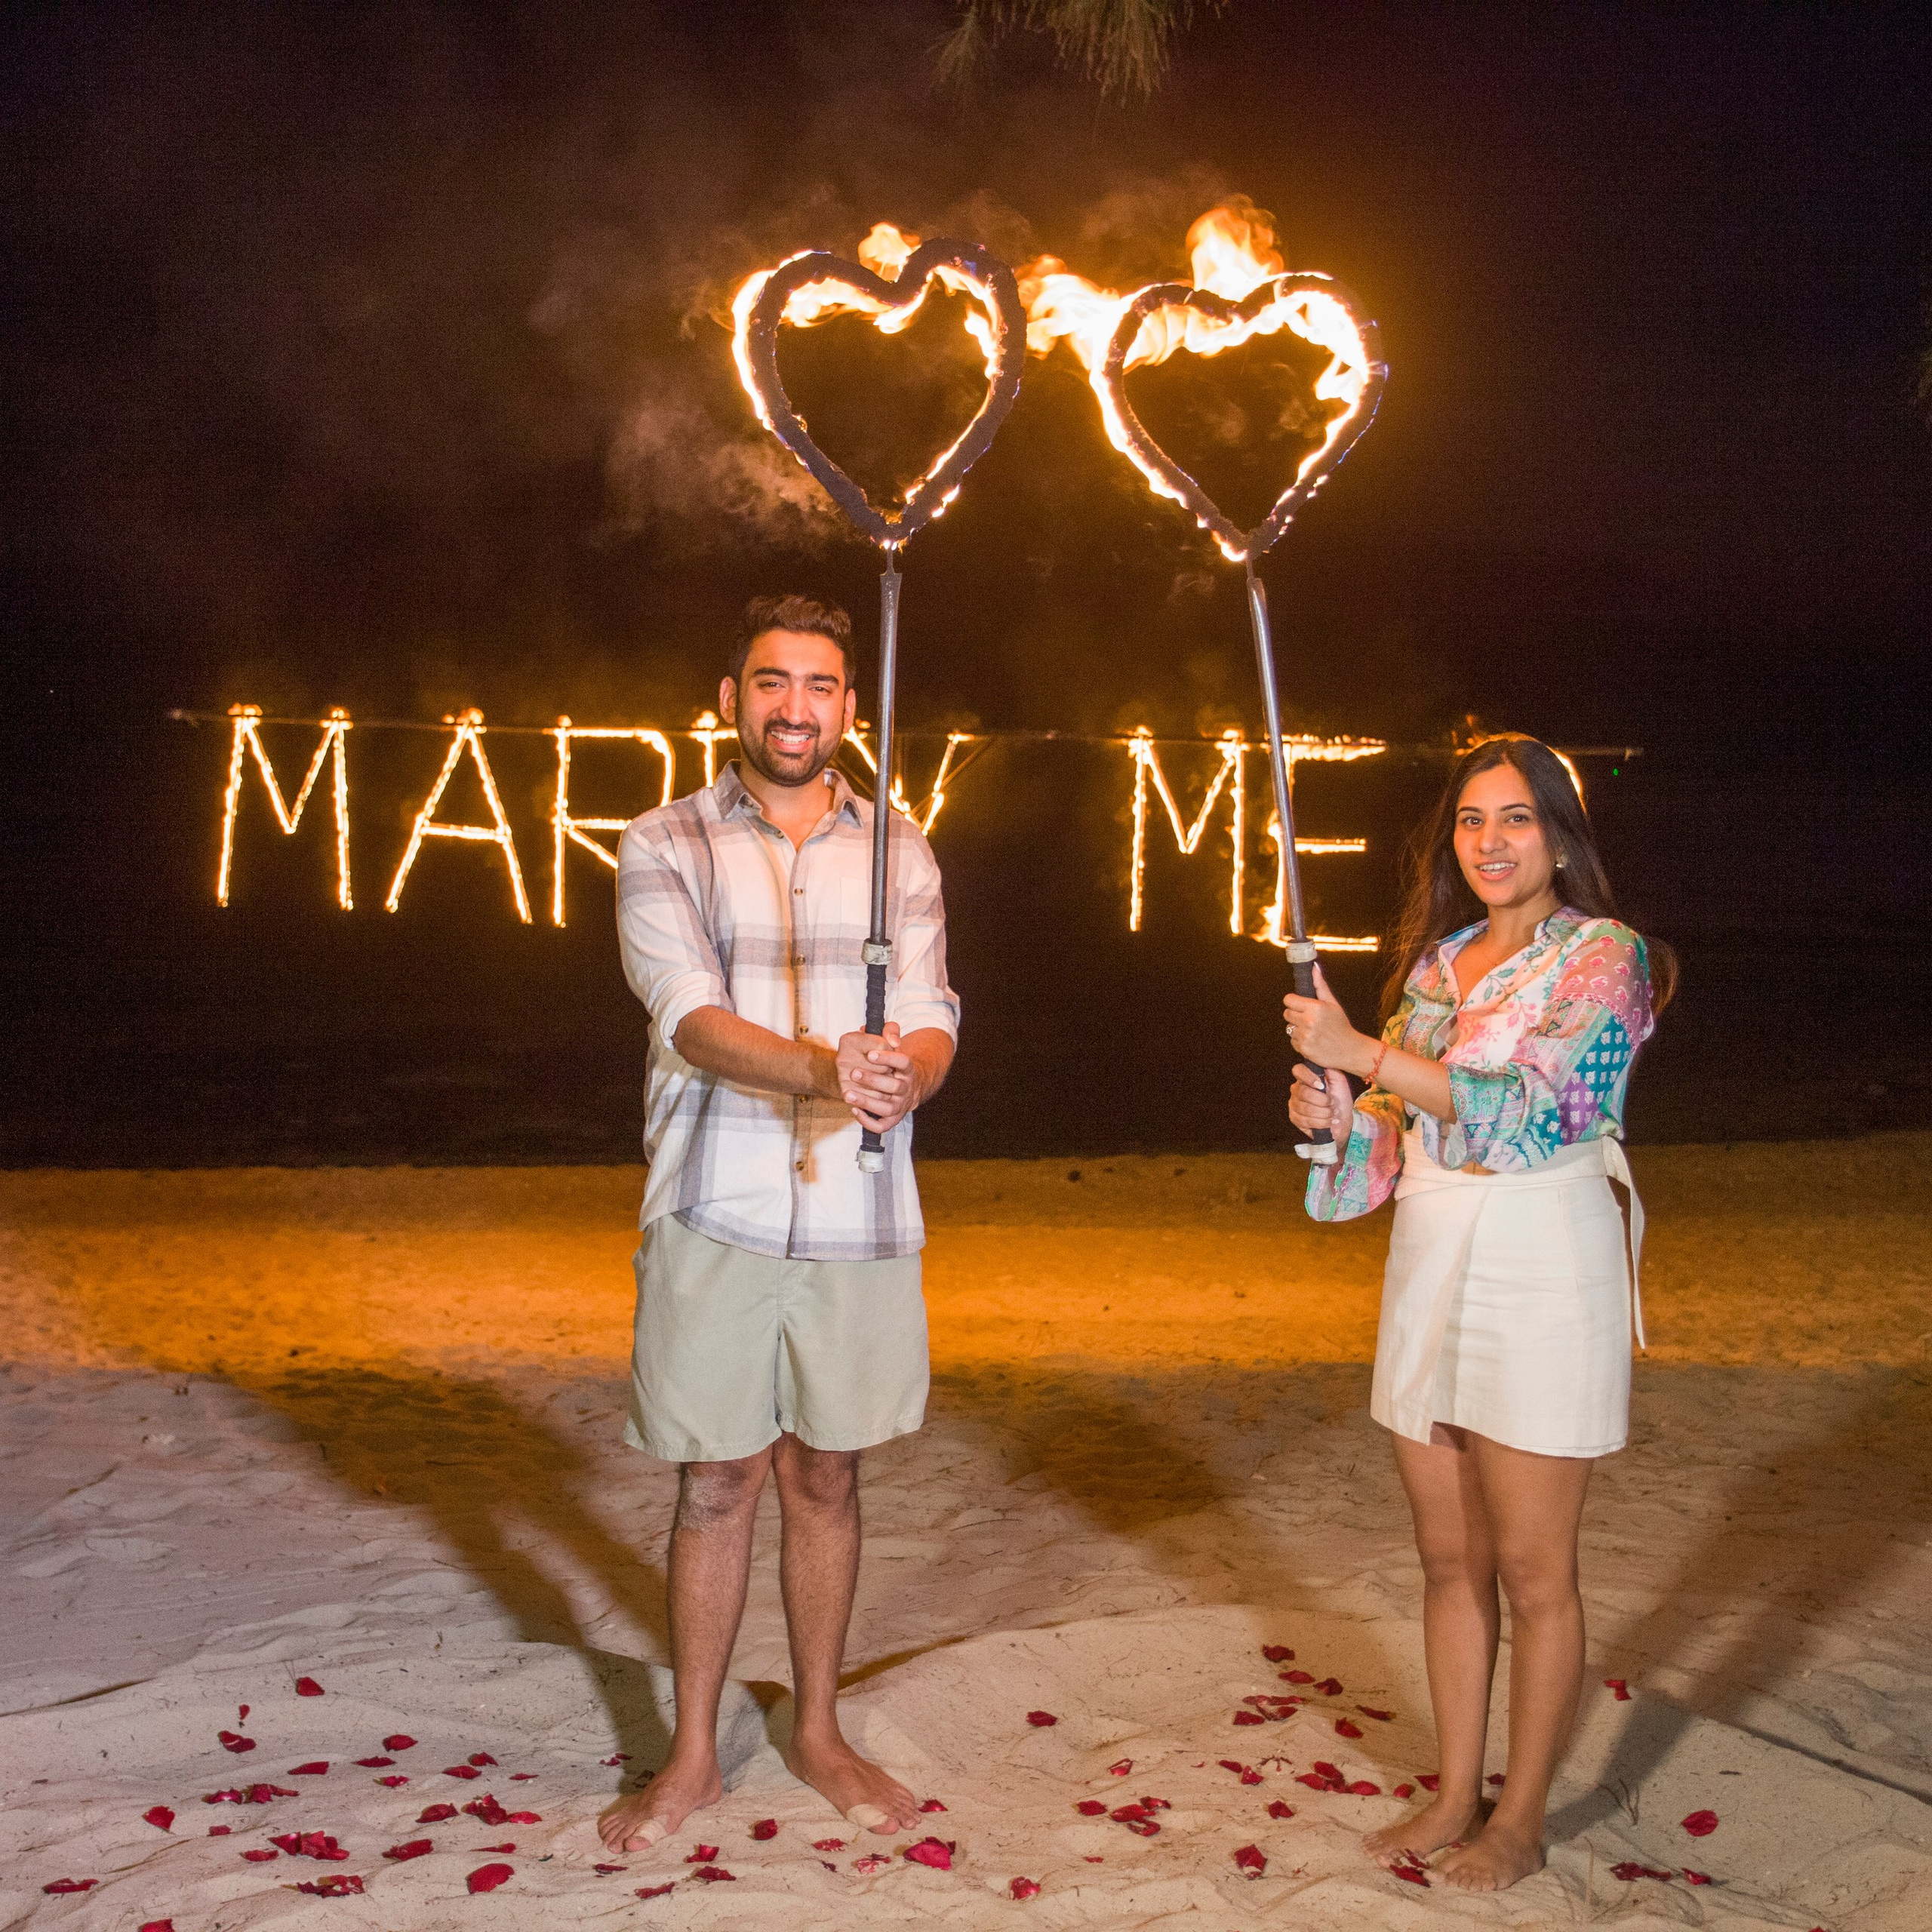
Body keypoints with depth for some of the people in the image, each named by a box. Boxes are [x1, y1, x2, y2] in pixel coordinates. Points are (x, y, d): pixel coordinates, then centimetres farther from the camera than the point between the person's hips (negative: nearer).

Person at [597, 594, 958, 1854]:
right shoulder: (666, 846, 0)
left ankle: (819, 1733, 31)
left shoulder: (900, 854, 7)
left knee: (827, 1476, 13)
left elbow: (932, 1029, -2)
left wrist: (900, 1076, -27)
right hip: (718, 1214, -2)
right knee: (716, 1482, 7)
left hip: (860, 1220, 2)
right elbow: (694, 1020, -14)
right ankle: (694, 1755, 24)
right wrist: (826, 1067, -32)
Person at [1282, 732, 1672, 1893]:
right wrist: (1336, 1113, -6)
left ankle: (1520, 1822, 19)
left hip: (1541, 1274, -6)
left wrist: (1364, 1051, -23)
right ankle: (1455, 1798, 27)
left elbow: (1538, 1108, -21)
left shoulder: (1603, 956, -7)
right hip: (1429, 1269, 6)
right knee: (1450, 1559, 14)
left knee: (1534, 1572, 4)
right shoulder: (1436, 962, 12)